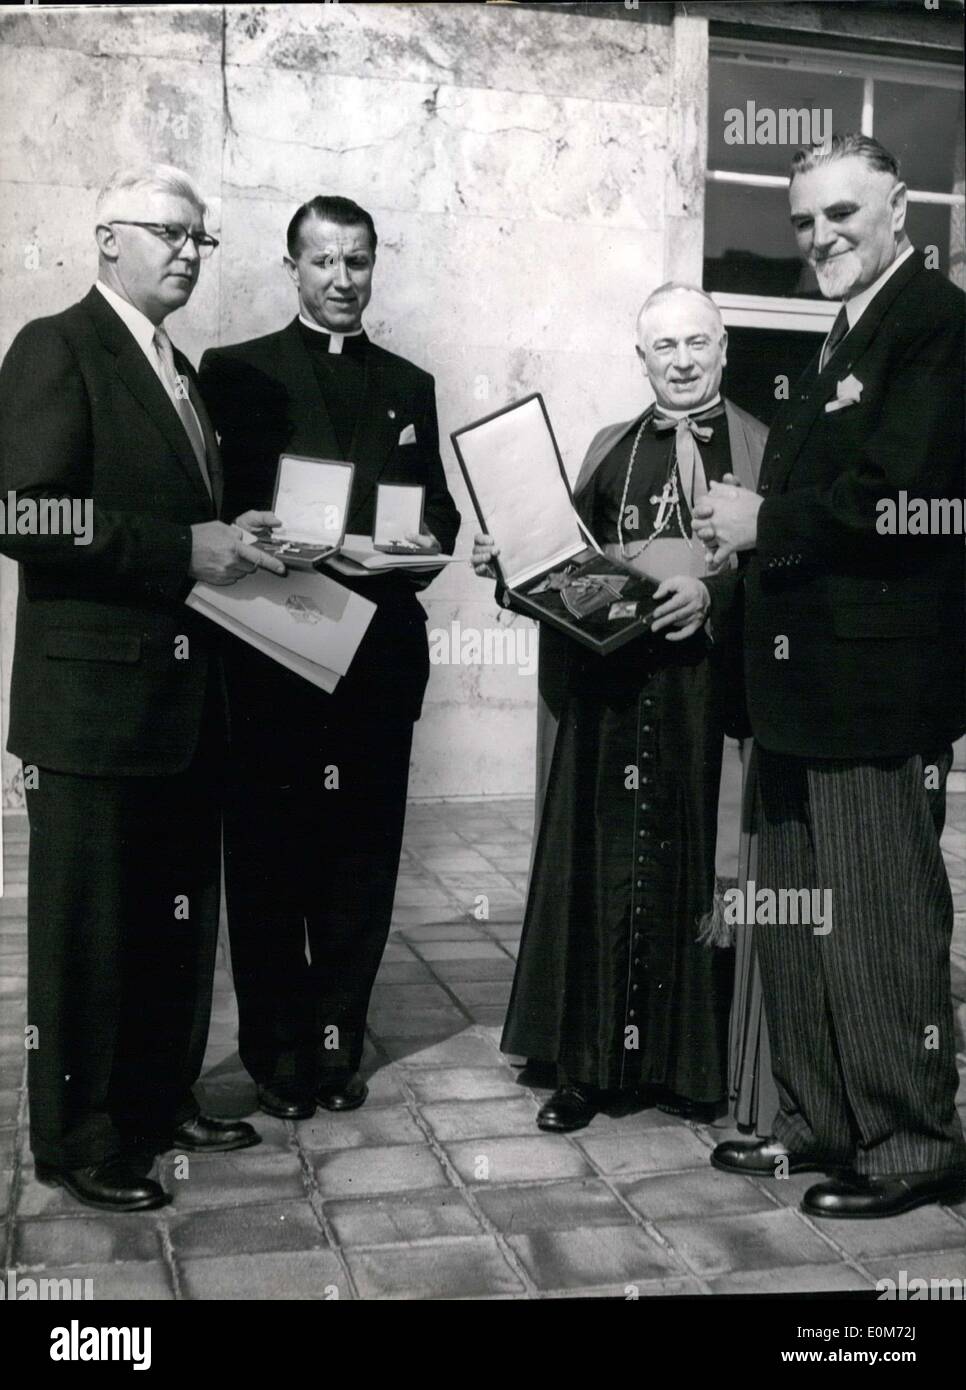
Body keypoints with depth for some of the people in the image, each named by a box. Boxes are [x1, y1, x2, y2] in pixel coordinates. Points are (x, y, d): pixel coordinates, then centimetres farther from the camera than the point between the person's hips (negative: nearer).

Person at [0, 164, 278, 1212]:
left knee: (178, 917, 16)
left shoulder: (177, 369, 18)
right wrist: (182, 550, -21)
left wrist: (229, 547, 6)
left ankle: (162, 1102, 32)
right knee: (86, 927, 4)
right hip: (94, 696, -8)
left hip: (182, 696, 8)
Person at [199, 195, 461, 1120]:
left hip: (380, 652, 3)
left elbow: (439, 507, 17)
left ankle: (337, 1040, 20)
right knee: (267, 857, 4)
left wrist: (429, 541, -4)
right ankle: (275, 1049, 17)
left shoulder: (410, 386, 16)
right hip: (271, 650, -3)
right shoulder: (237, 373, 5)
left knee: (361, 858, 7)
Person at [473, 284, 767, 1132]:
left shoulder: (759, 449, 7)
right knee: (598, 863, 3)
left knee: (693, 863, 1)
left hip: (706, 687, -3)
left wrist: (713, 593, -18)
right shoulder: (610, 448, 18)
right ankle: (591, 1062, 12)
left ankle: (691, 1060, 15)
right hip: (607, 687, 3)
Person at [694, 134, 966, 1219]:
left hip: (877, 684, -10)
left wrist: (764, 523, -14)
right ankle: (817, 1123, 29)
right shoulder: (843, 341, 20)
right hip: (804, 681, 10)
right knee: (795, 921, 16)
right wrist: (734, 546, -1)